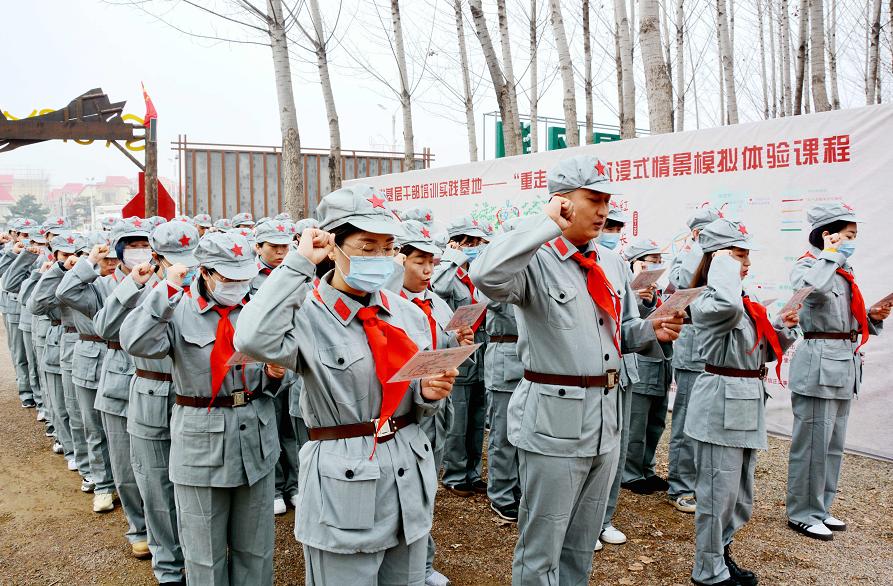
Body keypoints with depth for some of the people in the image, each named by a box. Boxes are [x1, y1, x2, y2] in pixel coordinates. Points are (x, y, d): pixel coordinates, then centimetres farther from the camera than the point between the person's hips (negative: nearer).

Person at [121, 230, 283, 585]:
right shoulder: (179, 311, -7)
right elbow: (135, 343, -27)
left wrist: (274, 376, -8)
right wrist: (168, 289, -25)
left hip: (256, 438, 3)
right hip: (202, 440, -3)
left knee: (255, 547, 16)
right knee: (205, 552, 10)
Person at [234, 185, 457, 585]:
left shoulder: (409, 314, 3)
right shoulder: (309, 314, -12)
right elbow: (254, 340, -35)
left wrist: (429, 393, -11)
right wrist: (299, 264, -25)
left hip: (410, 475, 6)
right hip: (344, 482, -5)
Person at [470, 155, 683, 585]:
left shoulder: (613, 264, 10)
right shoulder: (535, 261, -14)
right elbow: (486, 276, -36)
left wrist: (654, 332, -3)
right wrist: (546, 222, -28)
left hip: (606, 415, 7)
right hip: (554, 418, -7)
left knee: (582, 545, 22)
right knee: (541, 549, 6)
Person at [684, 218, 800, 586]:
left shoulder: (749, 304, 14)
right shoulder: (706, 302, -13)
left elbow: (767, 353, 21)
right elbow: (726, 307, -39)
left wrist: (785, 327, 3)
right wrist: (725, 267, -22)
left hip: (749, 404, 9)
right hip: (721, 405, -9)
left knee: (742, 499, 18)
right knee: (719, 493, 0)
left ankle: (721, 554, 35)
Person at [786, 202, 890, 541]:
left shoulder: (843, 272, 18)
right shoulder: (808, 266, -9)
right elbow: (814, 288, -35)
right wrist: (833, 254, -19)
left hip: (845, 366, 9)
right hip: (818, 365, -9)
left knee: (834, 445, 15)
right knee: (813, 443, -3)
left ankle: (821, 508, 26)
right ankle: (801, 513, 9)